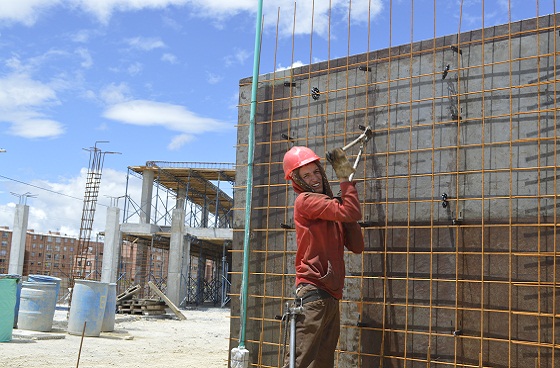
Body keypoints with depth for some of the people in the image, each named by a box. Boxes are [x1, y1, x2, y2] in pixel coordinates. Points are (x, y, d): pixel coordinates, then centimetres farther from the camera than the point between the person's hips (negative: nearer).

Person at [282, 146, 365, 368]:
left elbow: (356, 246, 14)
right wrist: (345, 178, -6)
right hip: (314, 293, -9)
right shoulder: (305, 200, -6)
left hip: (331, 297, 9)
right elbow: (352, 213, -18)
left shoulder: (330, 206, 19)